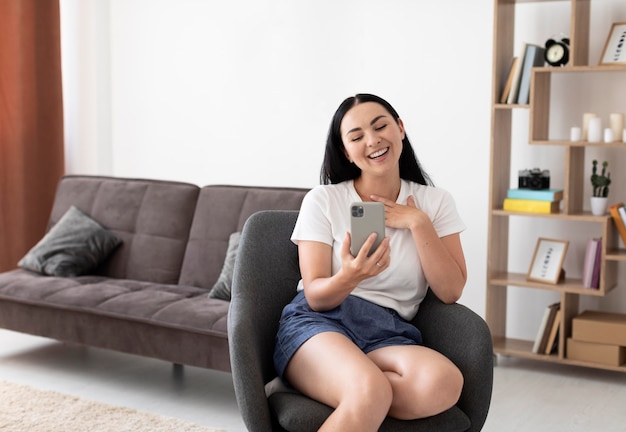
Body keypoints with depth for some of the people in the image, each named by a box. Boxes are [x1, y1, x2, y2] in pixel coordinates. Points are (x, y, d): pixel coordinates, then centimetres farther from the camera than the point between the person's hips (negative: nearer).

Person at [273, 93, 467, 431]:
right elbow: (315, 297, -3)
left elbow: (451, 291, 2)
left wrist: (419, 224, -8)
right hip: (320, 324, -3)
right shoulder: (322, 200, 2)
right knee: (370, 391, -39)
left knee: (444, 383, -34)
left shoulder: (435, 202, 9)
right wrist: (349, 277, -25)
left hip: (389, 336, 4)